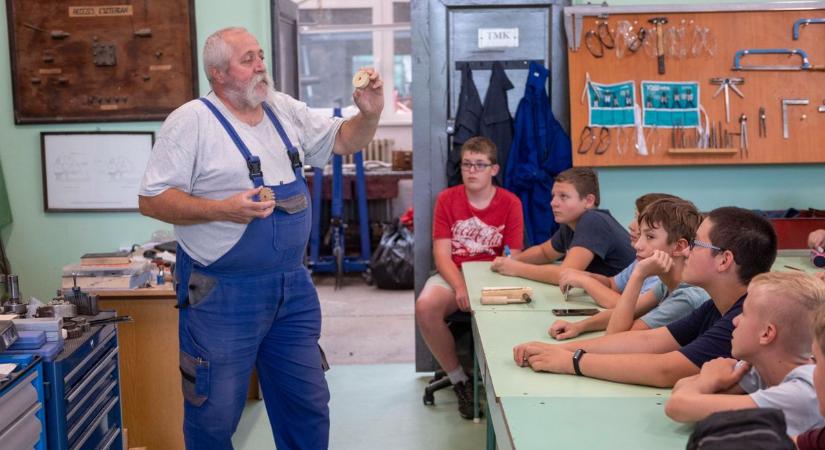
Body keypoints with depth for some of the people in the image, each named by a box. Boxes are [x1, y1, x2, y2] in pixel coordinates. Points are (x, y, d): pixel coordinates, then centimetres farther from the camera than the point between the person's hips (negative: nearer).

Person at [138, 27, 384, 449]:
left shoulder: (285, 109, 9)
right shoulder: (191, 121, -10)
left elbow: (343, 140, 16)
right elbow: (152, 199, -12)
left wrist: (369, 114, -4)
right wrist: (224, 209, -22)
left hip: (293, 287, 6)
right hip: (223, 293, -6)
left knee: (308, 406, 15)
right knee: (215, 415, 5)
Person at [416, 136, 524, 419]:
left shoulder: (510, 203, 0)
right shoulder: (447, 199, 2)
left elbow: (512, 259, -4)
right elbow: (442, 254, -4)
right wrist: (460, 288, -22)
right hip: (453, 275, 1)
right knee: (425, 307, -31)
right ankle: (459, 380, -10)